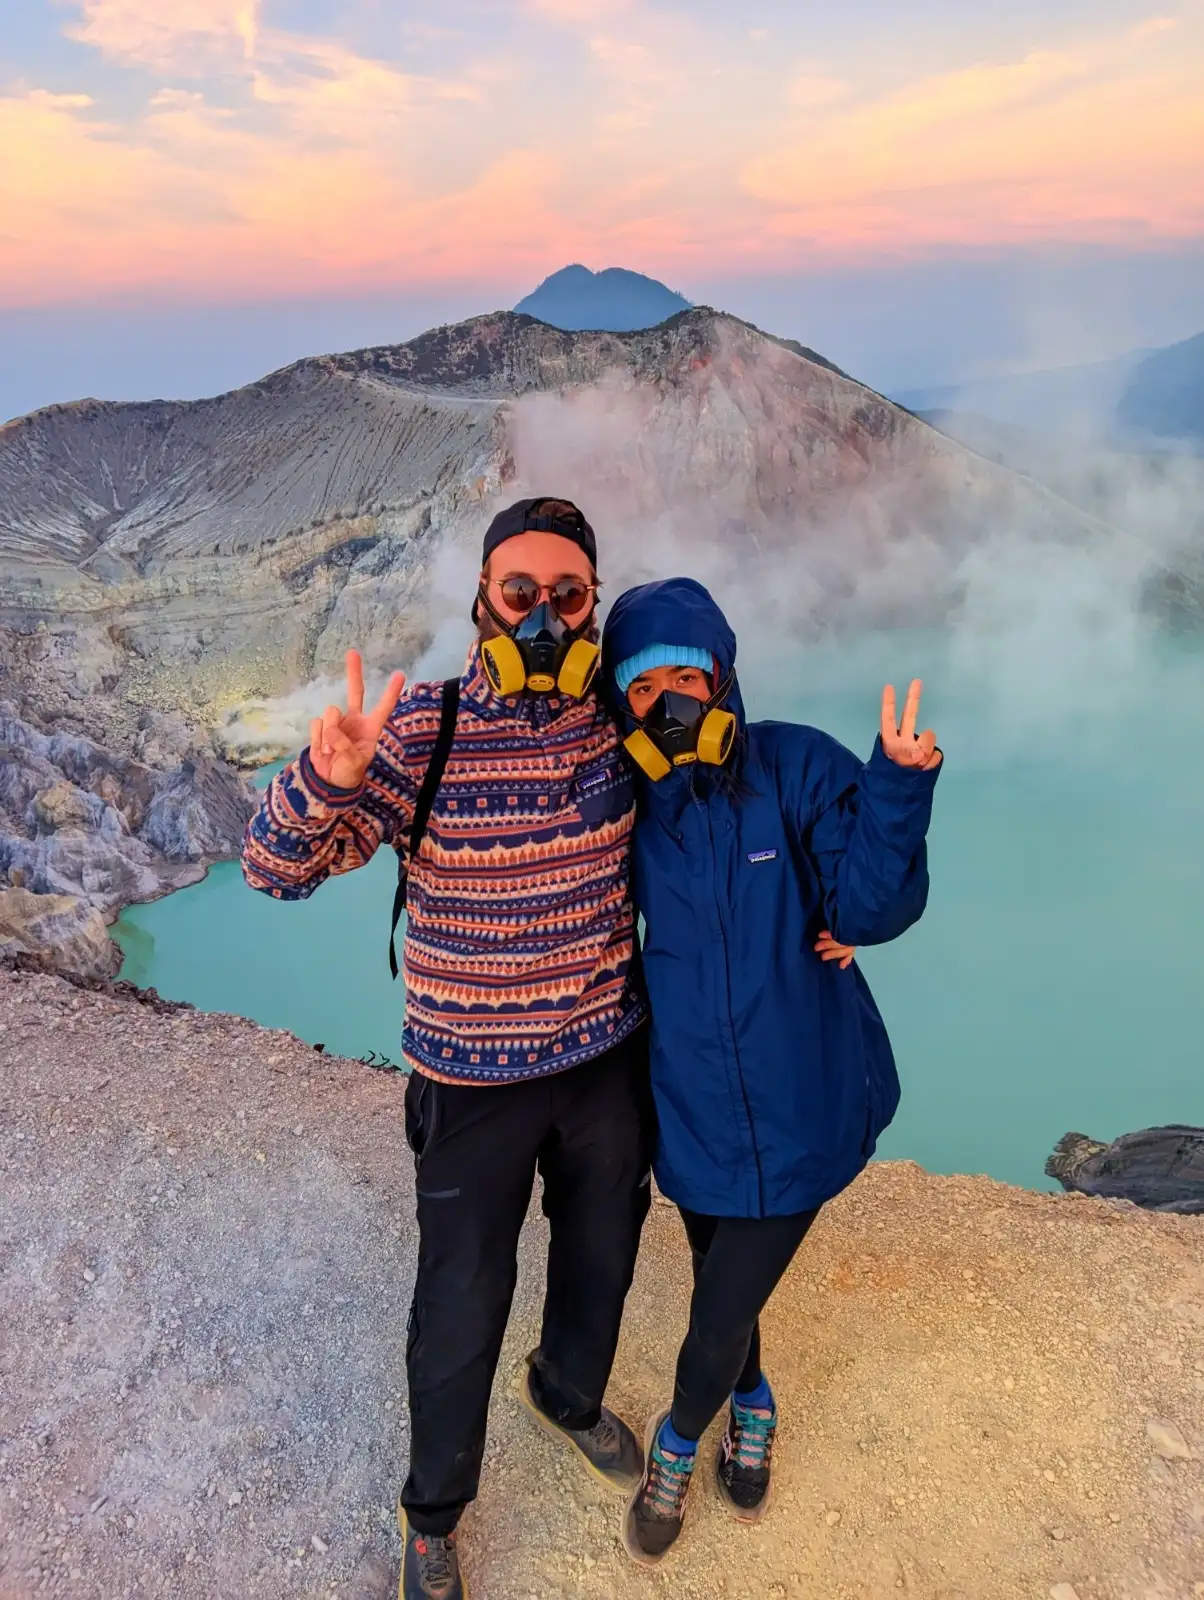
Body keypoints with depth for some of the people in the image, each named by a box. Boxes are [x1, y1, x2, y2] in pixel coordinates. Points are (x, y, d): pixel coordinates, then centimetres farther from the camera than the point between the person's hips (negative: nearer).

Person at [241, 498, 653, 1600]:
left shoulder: (618, 723, -8)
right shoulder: (420, 731, -19)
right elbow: (277, 868, -20)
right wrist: (325, 780, -42)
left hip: (610, 1056, 4)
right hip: (475, 1080, -4)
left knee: (602, 1258, 26)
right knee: (463, 1309, 12)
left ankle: (570, 1395, 60)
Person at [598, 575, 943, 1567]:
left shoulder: (796, 767, -13)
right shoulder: (628, 804, -5)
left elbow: (870, 908, -18)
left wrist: (896, 785, -30)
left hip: (797, 1112, -2)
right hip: (694, 1105, 3)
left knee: (722, 1316, 7)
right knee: (724, 1287, 24)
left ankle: (680, 1441, 43)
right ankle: (751, 1407, 58)